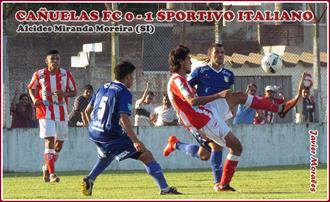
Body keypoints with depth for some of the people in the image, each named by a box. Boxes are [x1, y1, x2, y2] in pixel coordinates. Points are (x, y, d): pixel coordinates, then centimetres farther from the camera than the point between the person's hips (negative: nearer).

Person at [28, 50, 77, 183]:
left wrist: (65, 94, -17)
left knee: (59, 143, 12)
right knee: (49, 141, -15)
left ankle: (47, 167, 36)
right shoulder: (39, 75, -4)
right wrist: (34, 99, -8)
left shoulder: (66, 75, -1)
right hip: (46, 113, -3)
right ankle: (52, 173, -16)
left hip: (62, 113, 3)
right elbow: (31, 88, 12)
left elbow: (74, 92, 5)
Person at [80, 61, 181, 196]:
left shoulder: (103, 88, 13)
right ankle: (164, 188, -11)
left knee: (106, 156, 39)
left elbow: (87, 111, 20)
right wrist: (135, 141, -26)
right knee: (147, 156, -4)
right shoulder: (124, 93, -10)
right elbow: (124, 119, -22)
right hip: (112, 136, -8)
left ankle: (89, 179, 21)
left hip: (94, 134, 8)